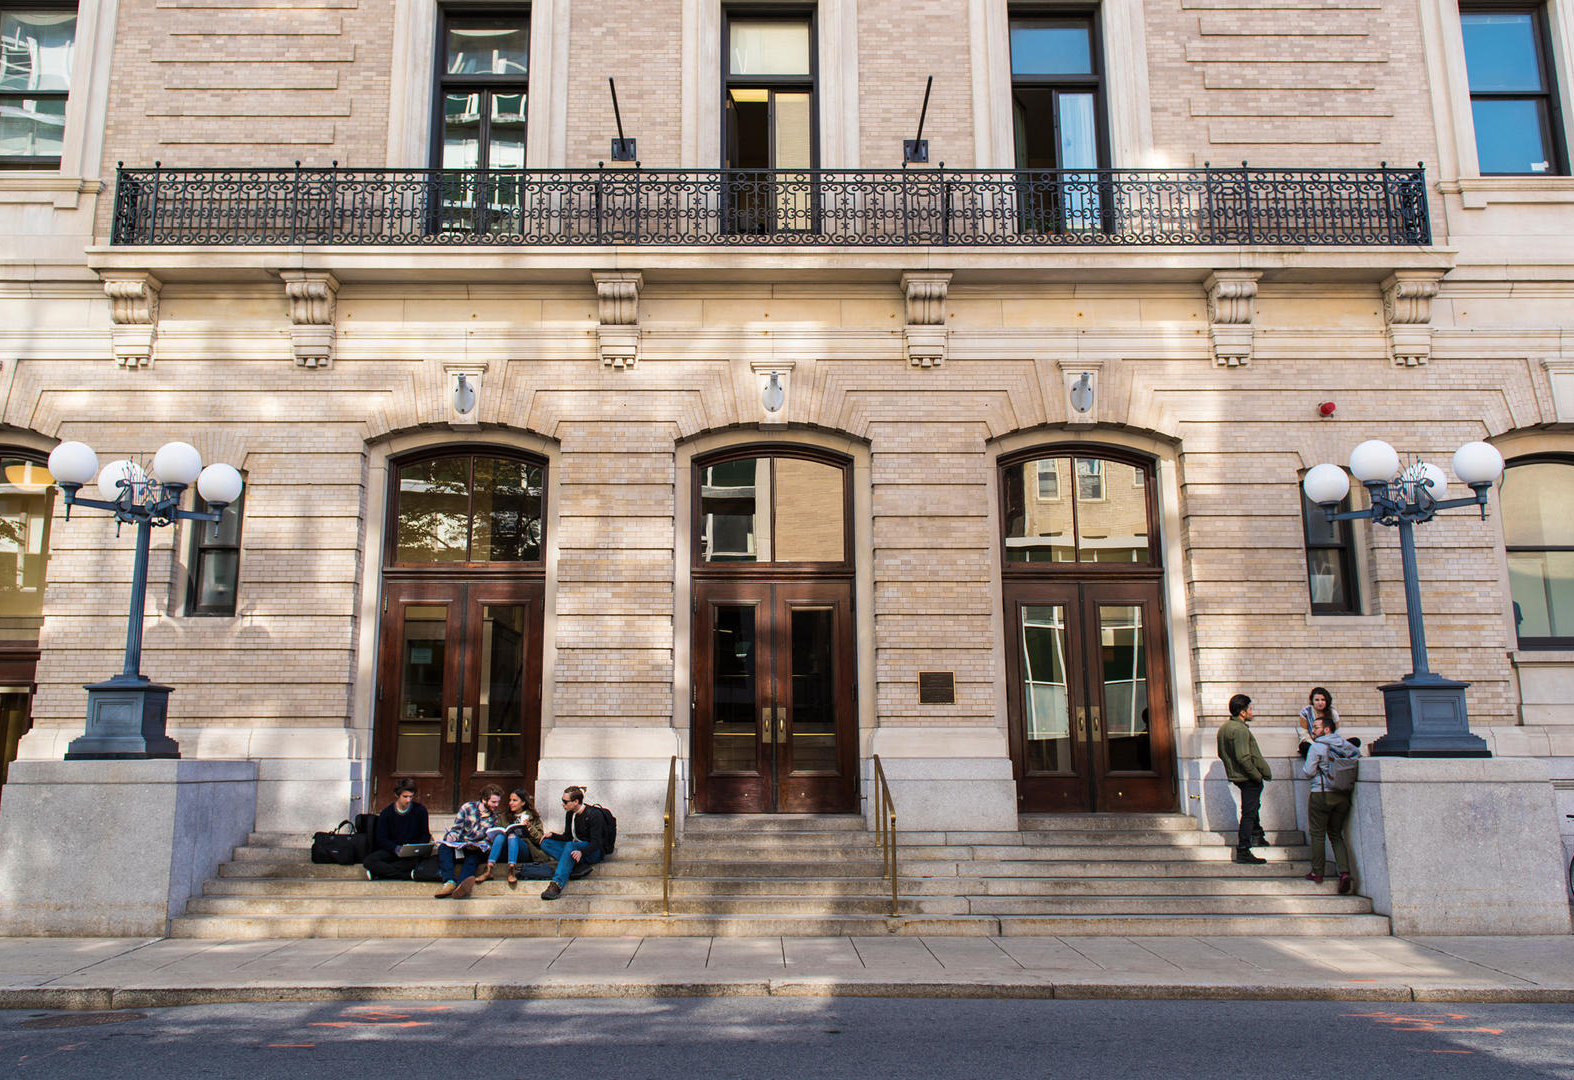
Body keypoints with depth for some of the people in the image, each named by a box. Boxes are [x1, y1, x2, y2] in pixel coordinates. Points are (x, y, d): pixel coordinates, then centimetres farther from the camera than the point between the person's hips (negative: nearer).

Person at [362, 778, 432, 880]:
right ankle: (408, 875, -32)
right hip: (391, 850, 2)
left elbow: (425, 835, 7)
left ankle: (382, 871, -24)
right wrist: (395, 849, -18)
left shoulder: (420, 810, 1)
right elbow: (381, 839, 1)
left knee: (415, 860, -38)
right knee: (369, 861, -27)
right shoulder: (386, 812, 2)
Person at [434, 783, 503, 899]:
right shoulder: (468, 807, 3)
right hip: (458, 845, 0)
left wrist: (480, 845, -15)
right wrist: (452, 836, -20)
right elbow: (456, 827, 2)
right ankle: (450, 881, -50)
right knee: (443, 848, -31)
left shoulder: (494, 817, 9)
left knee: (473, 859, -35)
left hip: (474, 850, 0)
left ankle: (461, 884, -63)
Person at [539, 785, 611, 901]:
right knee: (545, 843, -11)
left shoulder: (594, 815, -15)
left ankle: (557, 884, -50)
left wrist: (581, 852, -40)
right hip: (575, 846, 8)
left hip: (595, 852, -8)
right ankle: (578, 865, -26)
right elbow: (567, 837, 14)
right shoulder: (570, 814, 7)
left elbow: (596, 842, -21)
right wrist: (552, 835, -6)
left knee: (570, 846, -37)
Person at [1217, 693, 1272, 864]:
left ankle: (1257, 834, 47)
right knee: (1248, 813, -6)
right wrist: (1258, 776, -17)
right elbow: (1243, 758, -27)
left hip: (1235, 775, 10)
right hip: (1248, 778, -10)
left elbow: (1221, 754, 16)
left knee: (1253, 805, 30)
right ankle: (1243, 851, -6)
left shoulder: (1223, 727, 9)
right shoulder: (1240, 730, -22)